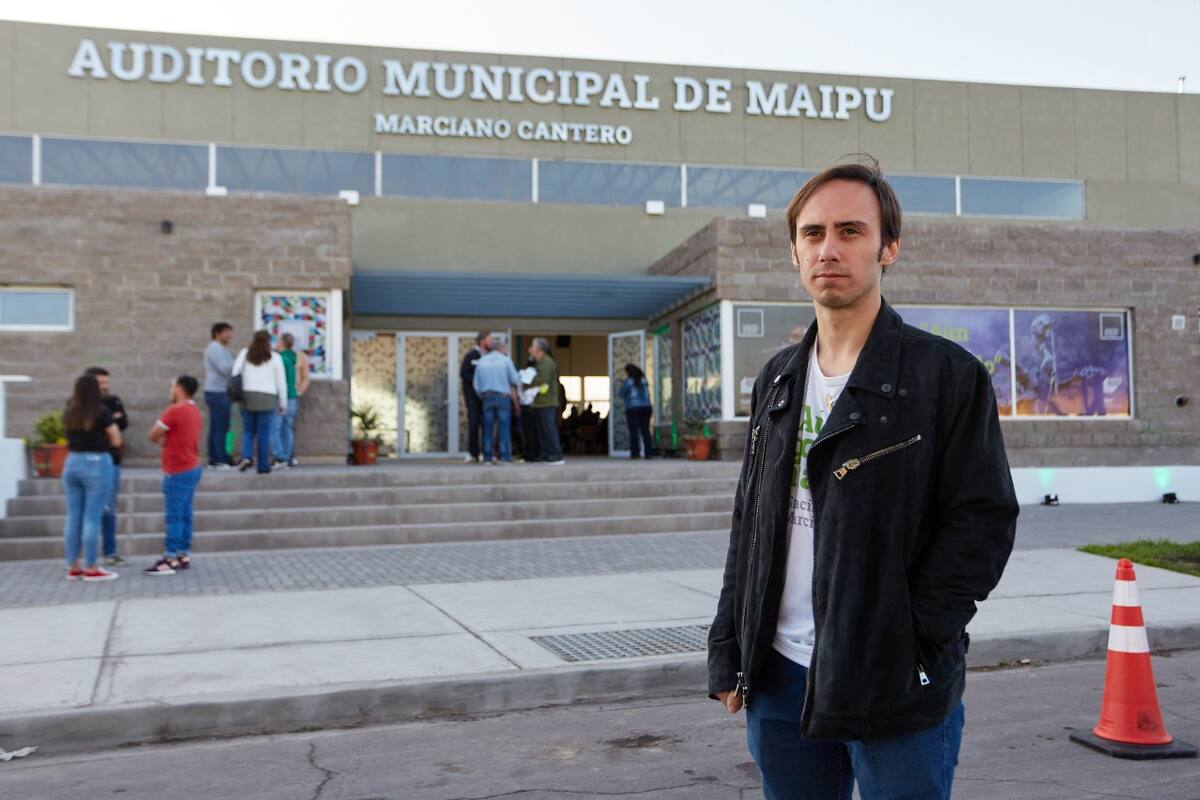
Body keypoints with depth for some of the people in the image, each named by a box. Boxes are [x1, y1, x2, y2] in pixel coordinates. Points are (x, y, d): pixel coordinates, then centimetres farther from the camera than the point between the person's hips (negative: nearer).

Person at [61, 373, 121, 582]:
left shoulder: (69, 413, 5)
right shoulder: (101, 412, -10)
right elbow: (116, 441, -5)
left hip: (72, 463, 6)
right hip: (96, 464, -6)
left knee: (73, 516, 10)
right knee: (92, 517, -2)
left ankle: (73, 567, 15)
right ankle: (91, 569, 1)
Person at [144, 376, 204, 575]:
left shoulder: (175, 411, -16)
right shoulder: (195, 411, 13)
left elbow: (153, 436, -10)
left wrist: (161, 438, 9)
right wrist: (166, 439, 2)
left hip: (178, 472, -9)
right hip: (192, 467, 9)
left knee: (174, 516, -7)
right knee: (184, 514, 11)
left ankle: (170, 559, -6)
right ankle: (183, 555, 15)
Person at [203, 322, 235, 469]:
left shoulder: (218, 349, 22)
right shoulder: (215, 348, -11)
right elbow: (225, 368, -21)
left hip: (217, 392, 10)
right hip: (218, 393, -10)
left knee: (215, 428, 8)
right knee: (221, 428, -10)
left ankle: (213, 460, 8)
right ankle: (221, 460, -11)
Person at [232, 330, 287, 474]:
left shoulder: (245, 353, 7)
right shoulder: (275, 357, 4)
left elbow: (235, 371, -5)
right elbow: (281, 381, 5)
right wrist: (283, 403, 12)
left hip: (247, 396, 1)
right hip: (267, 398, -1)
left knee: (248, 430, 14)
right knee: (264, 434, 4)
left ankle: (246, 457, -8)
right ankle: (263, 466, 7)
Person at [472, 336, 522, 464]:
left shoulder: (481, 362, 7)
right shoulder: (505, 360, -2)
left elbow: (476, 384, 6)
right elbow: (515, 379, -3)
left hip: (487, 397, 3)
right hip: (503, 396, -3)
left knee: (488, 428, 6)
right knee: (505, 427, -1)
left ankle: (487, 457, 4)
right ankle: (505, 456, -5)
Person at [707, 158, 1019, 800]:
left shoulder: (948, 374, -6)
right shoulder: (777, 380, 10)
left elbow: (984, 522, -10)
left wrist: (909, 643, -15)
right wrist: (729, 653, 9)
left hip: (898, 688, -5)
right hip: (778, 677, 5)